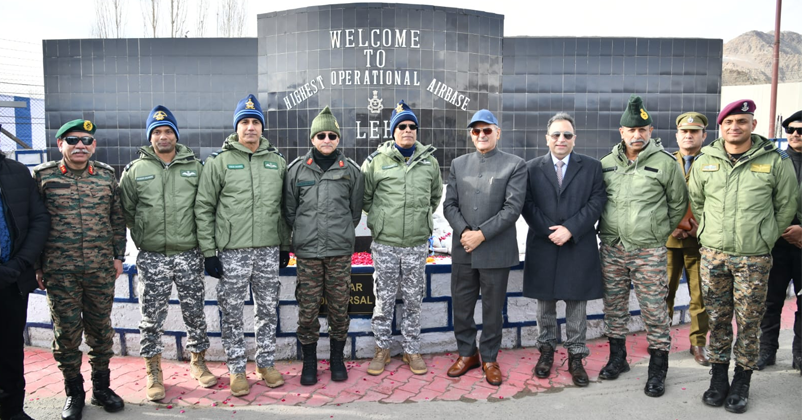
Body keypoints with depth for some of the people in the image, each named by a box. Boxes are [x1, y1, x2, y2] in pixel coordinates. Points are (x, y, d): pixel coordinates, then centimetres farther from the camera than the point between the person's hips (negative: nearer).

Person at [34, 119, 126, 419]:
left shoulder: (106, 175, 7)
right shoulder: (43, 175, 2)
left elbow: (117, 219, 11)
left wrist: (118, 256, 7)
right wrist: (36, 265, 1)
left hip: (101, 268, 2)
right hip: (59, 269, -1)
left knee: (101, 328, 9)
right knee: (66, 329, 4)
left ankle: (101, 387, 25)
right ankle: (74, 392, 21)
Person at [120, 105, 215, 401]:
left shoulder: (194, 167, 4)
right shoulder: (135, 170, 2)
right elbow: (125, 210, 9)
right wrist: (143, 235, 7)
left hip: (189, 255, 1)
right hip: (152, 257, 0)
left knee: (195, 313, 9)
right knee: (152, 317, 5)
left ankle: (198, 362, 27)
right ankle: (154, 372, 20)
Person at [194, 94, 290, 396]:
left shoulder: (277, 162, 9)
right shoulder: (219, 161, -2)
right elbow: (203, 208, -2)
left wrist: (285, 246, 12)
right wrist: (208, 251, -7)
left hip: (269, 250, 3)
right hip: (232, 252, -3)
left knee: (268, 310, 12)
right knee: (232, 314, 5)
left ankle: (266, 363, 28)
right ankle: (237, 370, 21)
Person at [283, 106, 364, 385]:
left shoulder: (350, 170, 6)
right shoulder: (297, 169, 5)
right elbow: (289, 210, 11)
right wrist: (304, 233, 9)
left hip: (340, 250, 0)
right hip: (307, 250, 0)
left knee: (339, 307, 6)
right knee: (308, 308, 3)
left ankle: (337, 359, 23)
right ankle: (309, 362, 19)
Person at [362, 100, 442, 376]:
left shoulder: (429, 161, 6)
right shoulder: (377, 160, -2)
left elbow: (436, 195, 22)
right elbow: (364, 196, 10)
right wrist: (380, 217, 9)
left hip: (417, 243, 2)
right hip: (384, 243, -2)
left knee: (413, 300, 10)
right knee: (384, 299, 6)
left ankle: (412, 350, 24)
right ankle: (382, 348, 22)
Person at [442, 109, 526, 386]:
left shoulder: (515, 165, -2)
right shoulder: (458, 164, 10)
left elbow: (513, 207, -10)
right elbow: (449, 205, 6)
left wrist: (481, 234, -16)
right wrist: (463, 232, -11)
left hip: (496, 251, -3)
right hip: (463, 250, 3)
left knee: (492, 309, 9)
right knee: (461, 306, 11)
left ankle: (489, 359, 26)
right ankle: (467, 354, 30)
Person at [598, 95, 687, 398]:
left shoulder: (666, 163, -3)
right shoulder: (607, 164, 6)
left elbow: (678, 205, 6)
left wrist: (658, 233, 7)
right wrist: (608, 230, 12)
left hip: (649, 252, -3)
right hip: (612, 248, 4)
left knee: (654, 311, 1)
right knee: (614, 306, 13)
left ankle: (658, 370, 15)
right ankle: (617, 358, 29)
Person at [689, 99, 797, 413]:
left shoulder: (775, 161, -2)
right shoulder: (705, 161, 4)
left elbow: (786, 206, 6)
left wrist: (765, 239, 6)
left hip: (754, 258, -2)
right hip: (713, 254, 2)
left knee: (748, 322, 5)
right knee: (717, 319, 11)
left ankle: (741, 383, 21)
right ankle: (718, 378, 25)